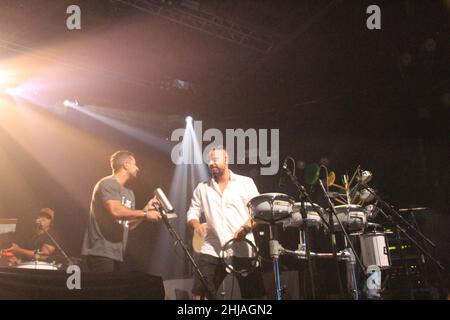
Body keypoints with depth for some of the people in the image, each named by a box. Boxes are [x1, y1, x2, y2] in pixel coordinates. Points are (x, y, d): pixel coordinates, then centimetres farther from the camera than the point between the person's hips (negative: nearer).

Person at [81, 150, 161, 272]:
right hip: (100, 252, -9)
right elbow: (116, 211, -25)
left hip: (116, 254, 9)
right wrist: (145, 214, -17)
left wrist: (146, 210, 4)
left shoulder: (129, 193, 18)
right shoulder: (108, 184, -10)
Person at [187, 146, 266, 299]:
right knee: (199, 293, -3)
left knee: (256, 294, -1)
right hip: (212, 250, 2)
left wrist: (246, 227, -16)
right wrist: (196, 225, -9)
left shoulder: (245, 182, 7)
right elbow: (192, 212, 14)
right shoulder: (202, 188, 15)